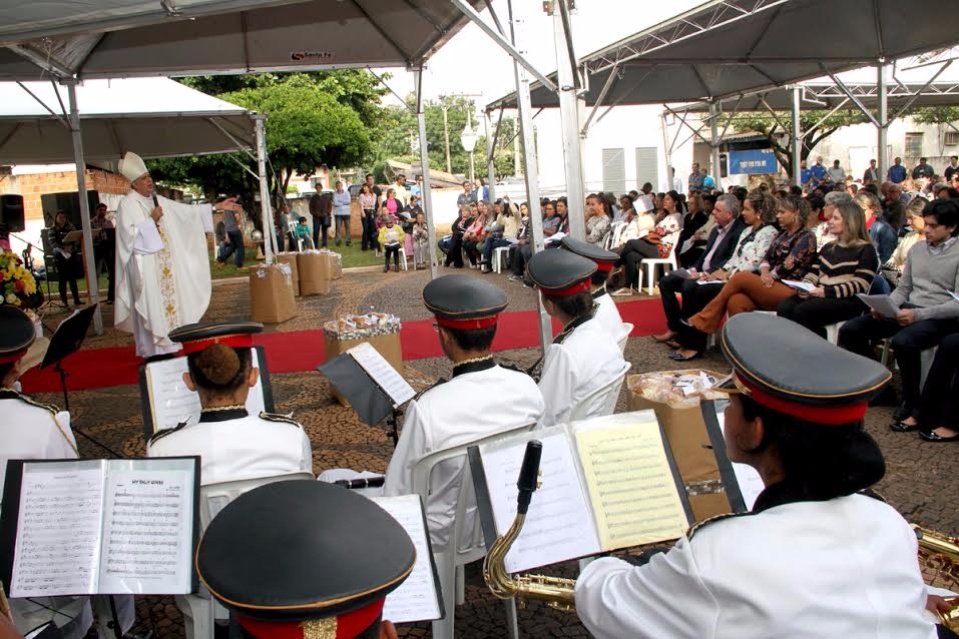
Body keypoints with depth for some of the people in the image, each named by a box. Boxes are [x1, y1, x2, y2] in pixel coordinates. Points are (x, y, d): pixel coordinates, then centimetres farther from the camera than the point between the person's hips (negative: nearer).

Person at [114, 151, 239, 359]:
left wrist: (217, 207, 6)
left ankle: (167, 347, 16)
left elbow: (188, 211, 11)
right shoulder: (127, 204, -7)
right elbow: (128, 233, -18)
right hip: (145, 266, -7)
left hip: (164, 264, 7)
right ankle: (153, 352, 0)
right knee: (151, 307, -6)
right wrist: (152, 220, -15)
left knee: (168, 302, 8)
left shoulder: (158, 201, 12)